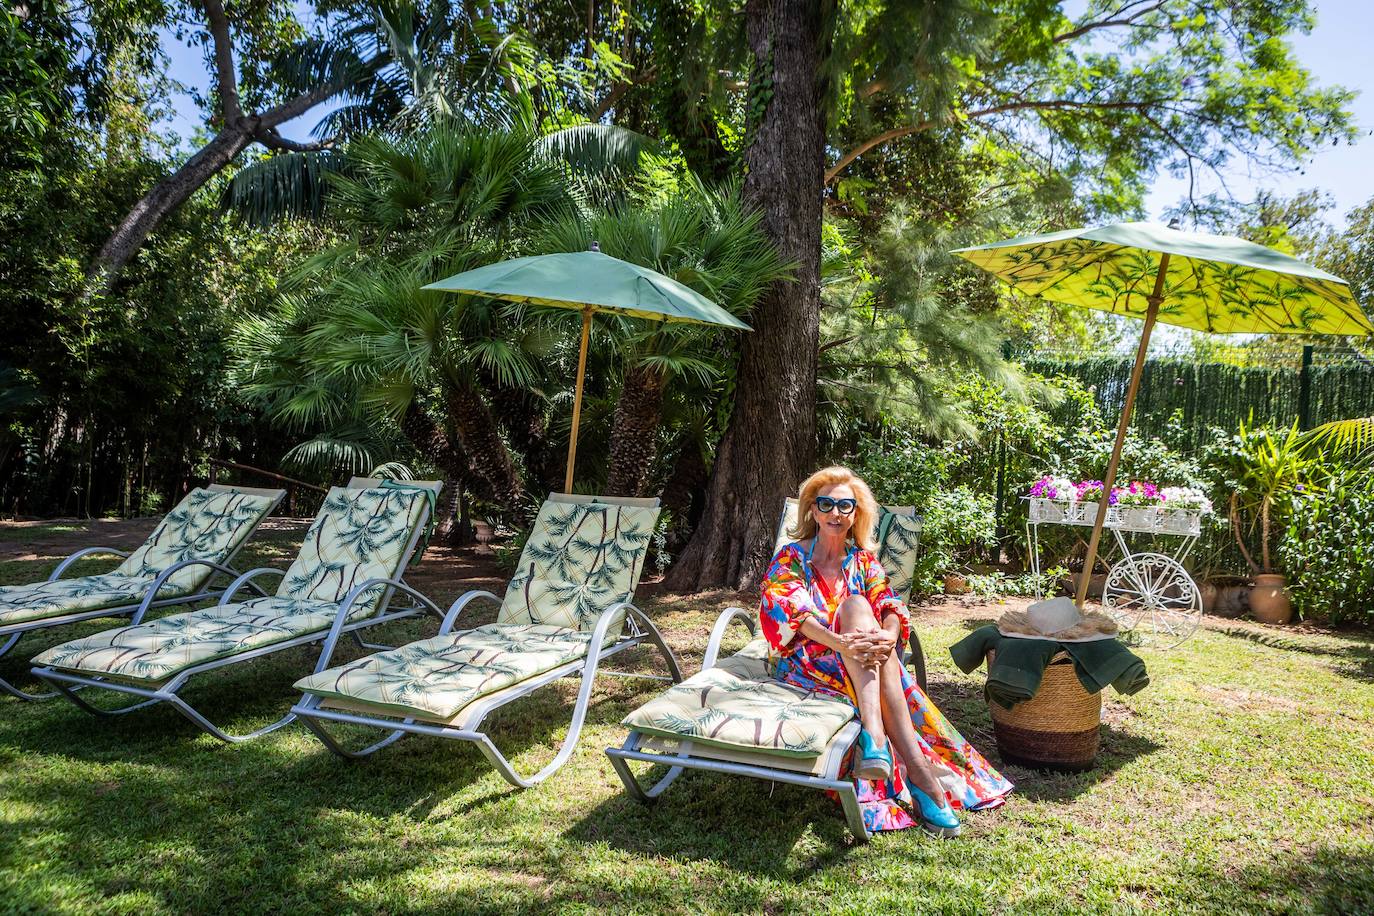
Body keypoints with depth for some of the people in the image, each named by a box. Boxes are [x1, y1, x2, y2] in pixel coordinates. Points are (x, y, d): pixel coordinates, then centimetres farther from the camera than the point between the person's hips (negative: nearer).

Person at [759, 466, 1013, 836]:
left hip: (862, 665, 3)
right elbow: (792, 612, -16)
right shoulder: (791, 558, 3)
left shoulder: (863, 561, 14)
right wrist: (841, 643, -35)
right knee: (856, 605, -31)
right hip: (805, 663, -3)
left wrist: (888, 636, -30)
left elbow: (890, 607, -4)